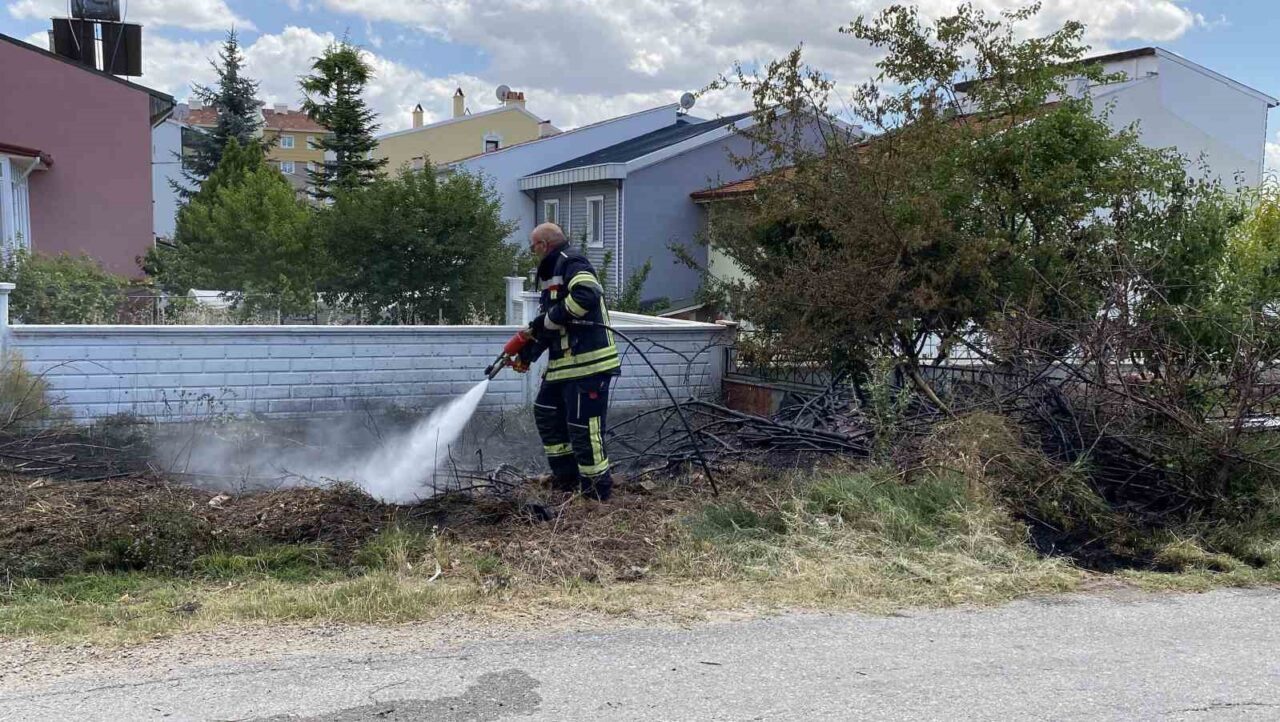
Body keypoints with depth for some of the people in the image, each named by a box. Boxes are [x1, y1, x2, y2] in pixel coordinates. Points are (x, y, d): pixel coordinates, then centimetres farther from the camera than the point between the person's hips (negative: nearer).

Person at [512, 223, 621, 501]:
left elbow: (586, 295, -28)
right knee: (546, 412, 19)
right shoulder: (551, 273, 21)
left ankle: (598, 487, 5)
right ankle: (566, 476, 28)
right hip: (563, 362, 11)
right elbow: (549, 325, 25)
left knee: (584, 428, -7)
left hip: (588, 361, -11)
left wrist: (548, 319, -18)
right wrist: (527, 355, 19)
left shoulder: (571, 262, -10)